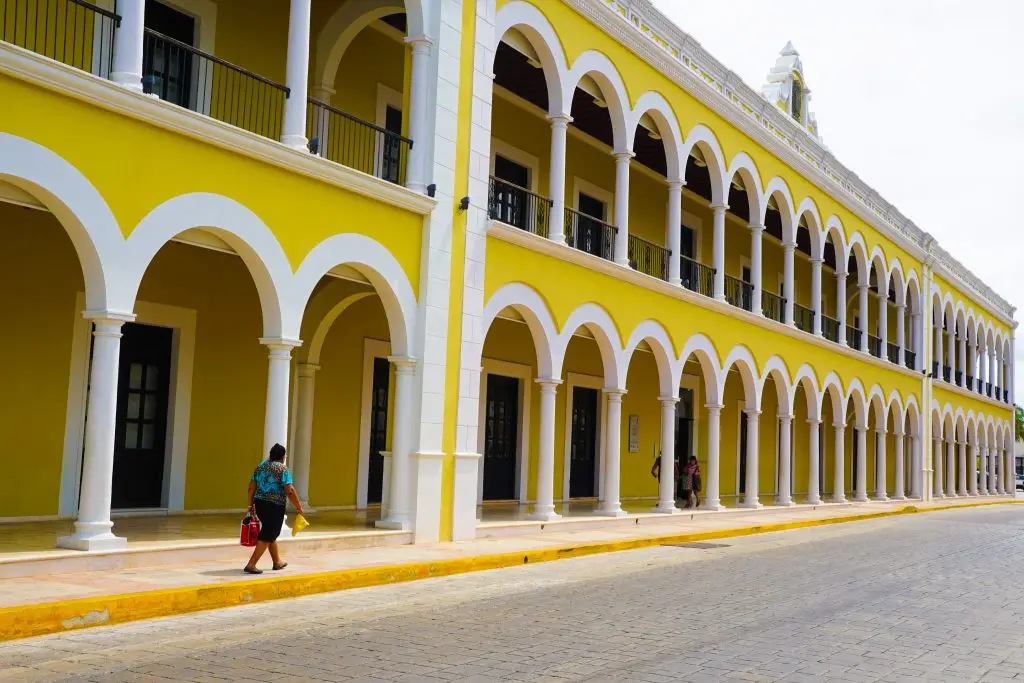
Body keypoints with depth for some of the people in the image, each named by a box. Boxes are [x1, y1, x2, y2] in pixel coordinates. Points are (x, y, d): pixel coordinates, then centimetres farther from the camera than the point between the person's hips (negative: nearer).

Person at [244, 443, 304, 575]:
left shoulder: (260, 466, 9)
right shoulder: (283, 469, -10)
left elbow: (251, 487, 10)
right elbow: (290, 491, -16)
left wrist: (251, 505, 18)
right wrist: (299, 507, -9)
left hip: (259, 504, 7)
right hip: (275, 506, -7)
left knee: (271, 534, 20)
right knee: (266, 537, -1)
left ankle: (277, 562, 32)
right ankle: (251, 565, -6)